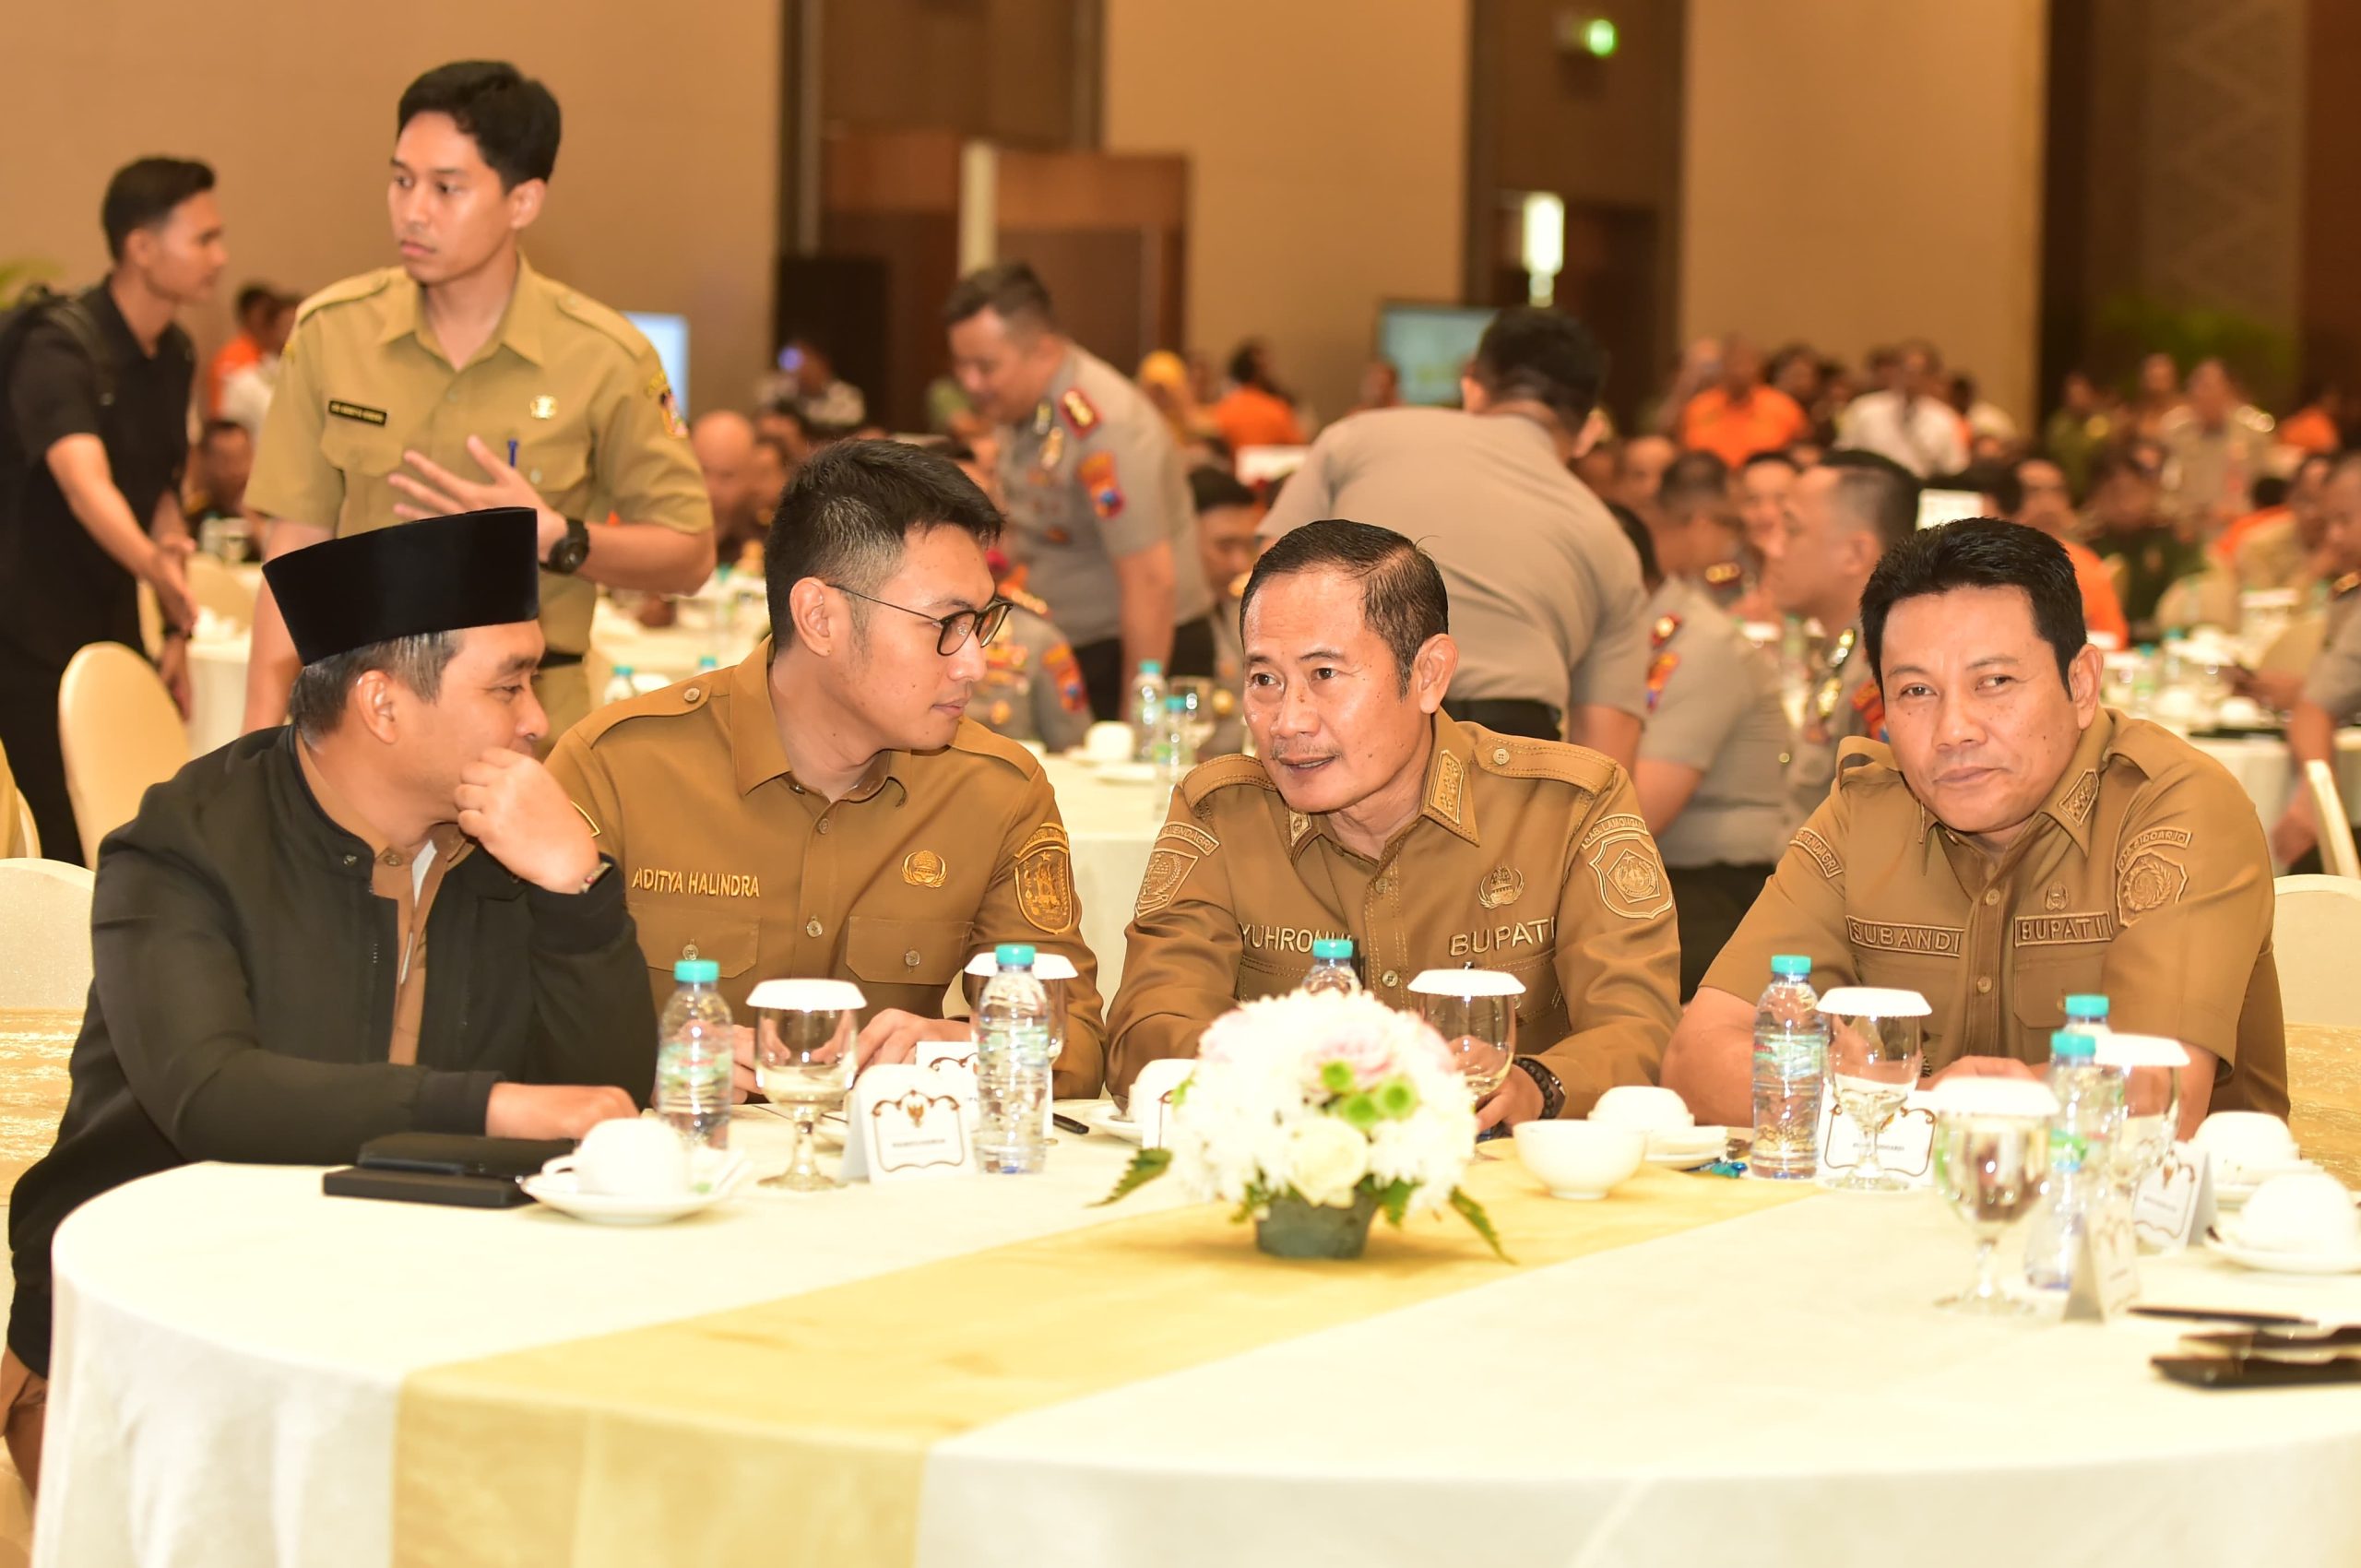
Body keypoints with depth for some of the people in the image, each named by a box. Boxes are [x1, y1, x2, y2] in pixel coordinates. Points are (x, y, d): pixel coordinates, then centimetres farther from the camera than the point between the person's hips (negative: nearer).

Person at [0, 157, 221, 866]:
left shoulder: (174, 356, 5)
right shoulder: (60, 347, -20)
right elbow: (84, 480, -37)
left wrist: (176, 629, 8)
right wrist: (155, 564, -55)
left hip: (113, 637, 8)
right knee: (65, 853, -10)